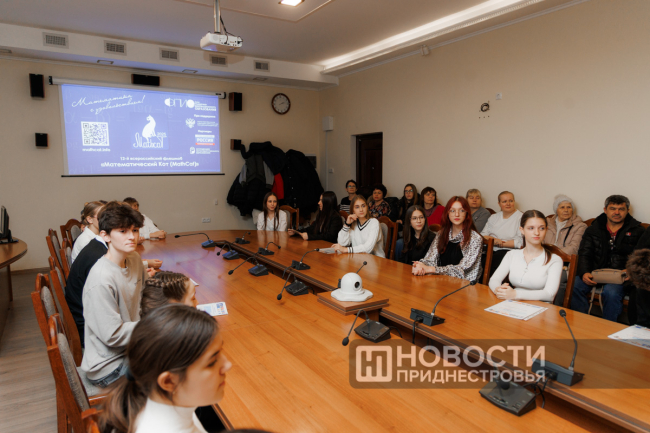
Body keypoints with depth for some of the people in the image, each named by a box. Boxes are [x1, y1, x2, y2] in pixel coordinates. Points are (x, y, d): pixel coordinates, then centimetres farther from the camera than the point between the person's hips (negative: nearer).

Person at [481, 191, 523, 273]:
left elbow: (521, 242, -6)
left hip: (509, 251, -4)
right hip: (490, 249, 4)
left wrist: (501, 244, -7)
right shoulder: (493, 217, 20)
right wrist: (493, 240, -9)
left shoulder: (521, 218, 3)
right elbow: (483, 235, 12)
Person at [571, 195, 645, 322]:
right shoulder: (593, 229, 16)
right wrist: (584, 272, -11)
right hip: (595, 272, 2)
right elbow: (584, 254, 8)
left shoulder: (637, 231, 12)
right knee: (575, 286, -27)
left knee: (611, 292, -34)